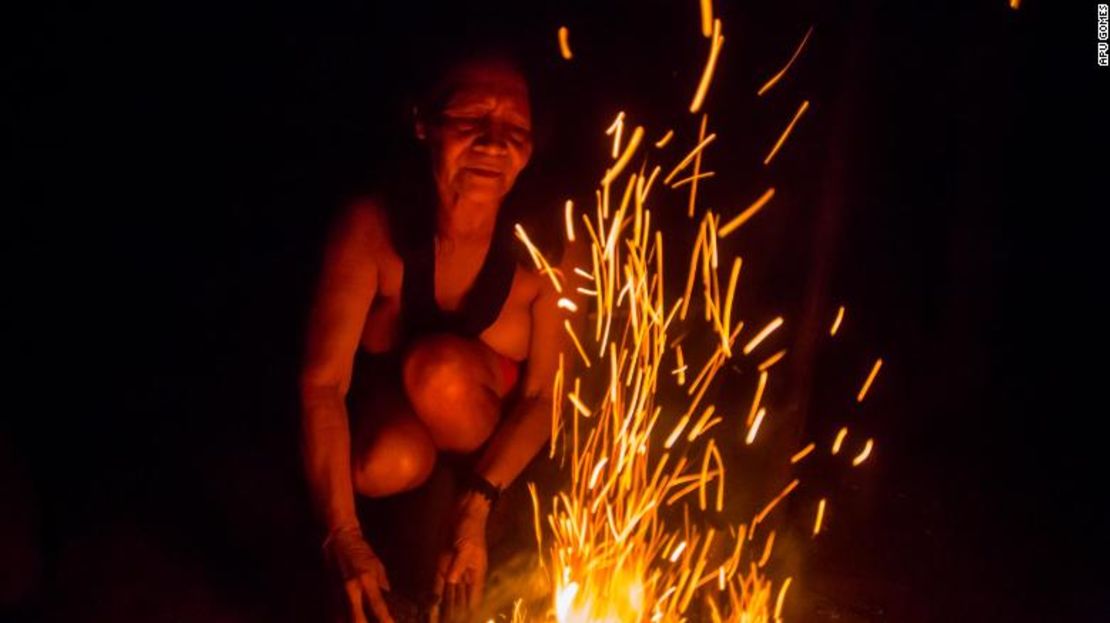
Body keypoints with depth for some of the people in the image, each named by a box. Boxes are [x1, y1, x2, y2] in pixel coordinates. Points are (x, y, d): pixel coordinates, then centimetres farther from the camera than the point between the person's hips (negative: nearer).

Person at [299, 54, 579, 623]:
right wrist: (346, 539, -36)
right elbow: (323, 381, -29)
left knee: (439, 365, -34)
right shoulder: (374, 229, -27)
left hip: (493, 430, -2)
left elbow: (545, 394, -18)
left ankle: (462, 484, -4)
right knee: (385, 466, -31)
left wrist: (475, 509, -30)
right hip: (395, 406, 2)